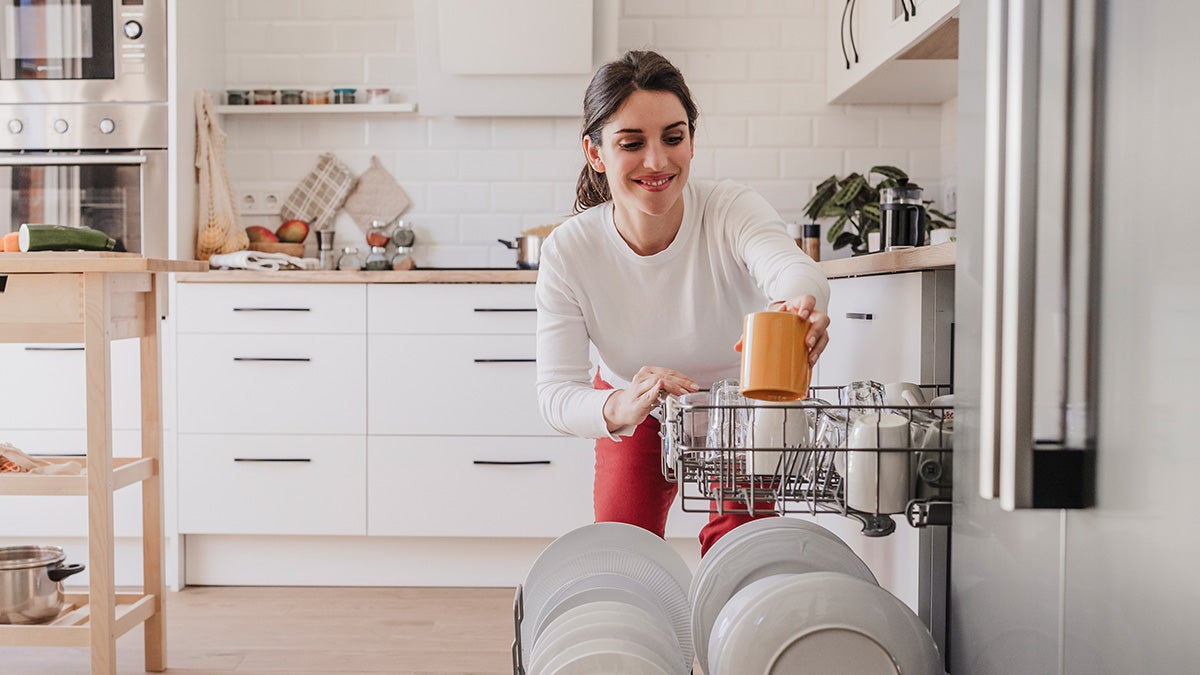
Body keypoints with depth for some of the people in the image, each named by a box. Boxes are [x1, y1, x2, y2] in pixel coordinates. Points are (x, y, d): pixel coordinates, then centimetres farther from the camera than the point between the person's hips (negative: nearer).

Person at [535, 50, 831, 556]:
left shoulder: (731, 209, -31)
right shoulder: (568, 251, -28)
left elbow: (791, 266, -53)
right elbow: (556, 393, -33)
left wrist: (800, 304, -78)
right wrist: (619, 409, -56)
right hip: (632, 412, 1)